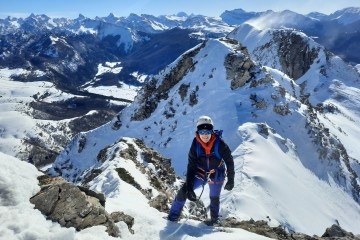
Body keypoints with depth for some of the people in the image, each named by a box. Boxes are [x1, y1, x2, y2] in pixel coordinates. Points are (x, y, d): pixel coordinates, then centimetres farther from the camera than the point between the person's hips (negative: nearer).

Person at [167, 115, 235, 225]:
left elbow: (229, 162, -13)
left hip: (216, 175, 0)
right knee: (184, 191, -14)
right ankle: (173, 217, 3)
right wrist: (189, 188, -27)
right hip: (200, 173, 1)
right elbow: (191, 166, -20)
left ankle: (214, 219, 43)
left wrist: (230, 180, -9)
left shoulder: (220, 144, -24)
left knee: (215, 199, 15)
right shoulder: (195, 145, -20)